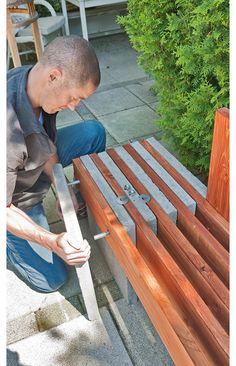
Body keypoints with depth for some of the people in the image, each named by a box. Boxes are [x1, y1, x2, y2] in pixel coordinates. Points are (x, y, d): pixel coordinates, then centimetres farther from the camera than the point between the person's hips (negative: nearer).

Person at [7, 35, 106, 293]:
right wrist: (52, 242, -39)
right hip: (16, 201, -6)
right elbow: (4, 210, -30)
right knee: (51, 279, 0)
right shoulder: (9, 132, -43)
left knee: (93, 132, -4)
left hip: (35, 166, 7)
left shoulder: (33, 77, -19)